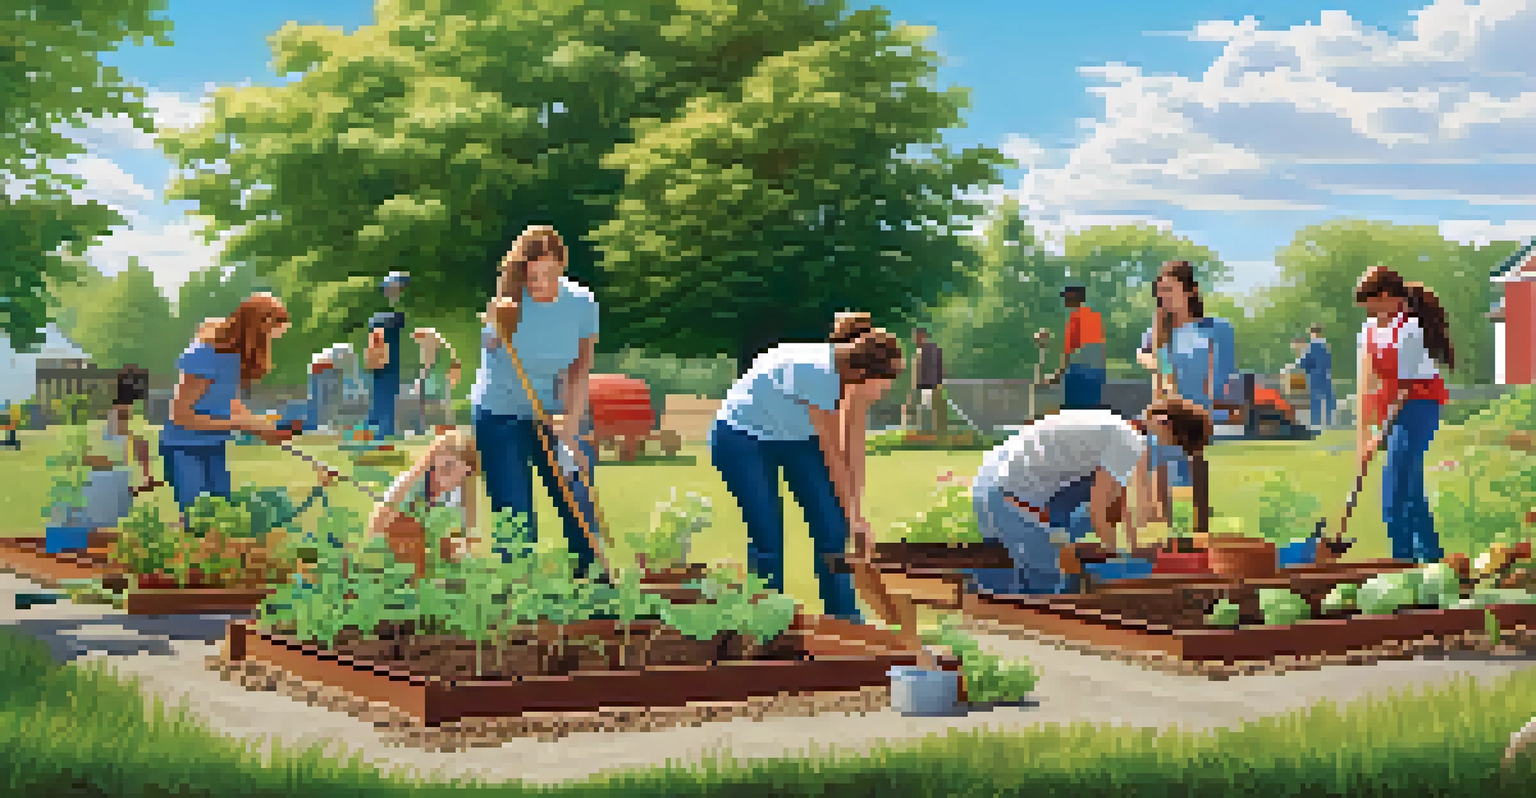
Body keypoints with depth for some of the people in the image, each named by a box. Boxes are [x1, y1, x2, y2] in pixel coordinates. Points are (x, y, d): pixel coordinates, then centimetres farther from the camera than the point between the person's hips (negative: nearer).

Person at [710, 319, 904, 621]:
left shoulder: (858, 373, -16)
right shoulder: (816, 372, -36)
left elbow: (854, 444, -7)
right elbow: (832, 453, -26)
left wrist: (857, 513, -7)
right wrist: (852, 513, -16)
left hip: (796, 437, 6)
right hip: (742, 440, -6)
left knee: (832, 532, -5)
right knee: (768, 545, -13)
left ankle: (845, 619, 2)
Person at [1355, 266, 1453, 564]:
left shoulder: (1409, 329, -19)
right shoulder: (1371, 329, 7)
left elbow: (1404, 389, -19)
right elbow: (1366, 383, 5)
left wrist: (1379, 437, -18)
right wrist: (1361, 433, 0)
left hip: (1419, 405, -9)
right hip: (1395, 408, 9)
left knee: (1394, 490, -12)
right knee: (1410, 488, 12)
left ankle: (1403, 558, -7)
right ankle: (1431, 555, 20)